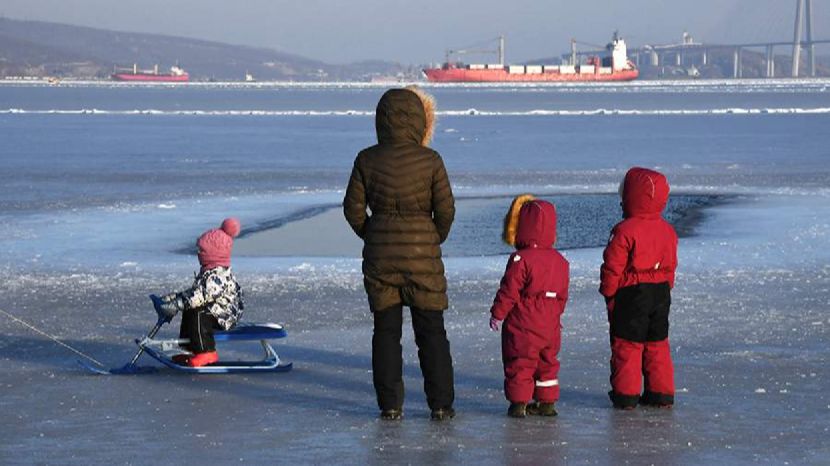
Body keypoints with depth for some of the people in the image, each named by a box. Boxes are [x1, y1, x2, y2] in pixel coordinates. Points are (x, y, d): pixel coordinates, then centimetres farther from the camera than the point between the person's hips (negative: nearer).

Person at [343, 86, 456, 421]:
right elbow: (445, 209, -6)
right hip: (422, 251, -1)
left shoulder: (367, 160, -5)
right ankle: (441, 403, 8)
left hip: (379, 254, 1)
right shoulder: (430, 160, -9)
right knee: (431, 330, 7)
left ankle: (390, 404, 8)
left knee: (386, 330, 9)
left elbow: (353, 208, 0)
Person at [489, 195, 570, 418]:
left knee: (519, 364, 2)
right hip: (550, 324, 6)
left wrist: (497, 313, -5)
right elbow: (562, 295, 13)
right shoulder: (559, 260, 6)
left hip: (522, 326, -6)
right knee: (547, 362, 16)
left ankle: (519, 402, 4)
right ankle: (547, 402, 20)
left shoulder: (520, 259, -16)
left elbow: (509, 291, -15)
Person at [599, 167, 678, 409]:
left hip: (630, 294, -6)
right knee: (657, 344, 13)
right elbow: (670, 266, 14)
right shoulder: (667, 230, 6)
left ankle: (626, 394, 3)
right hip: (661, 293, 6)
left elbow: (613, 267, -13)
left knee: (626, 344, 2)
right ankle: (661, 392, 14)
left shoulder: (624, 231, -16)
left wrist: (608, 292, -2)